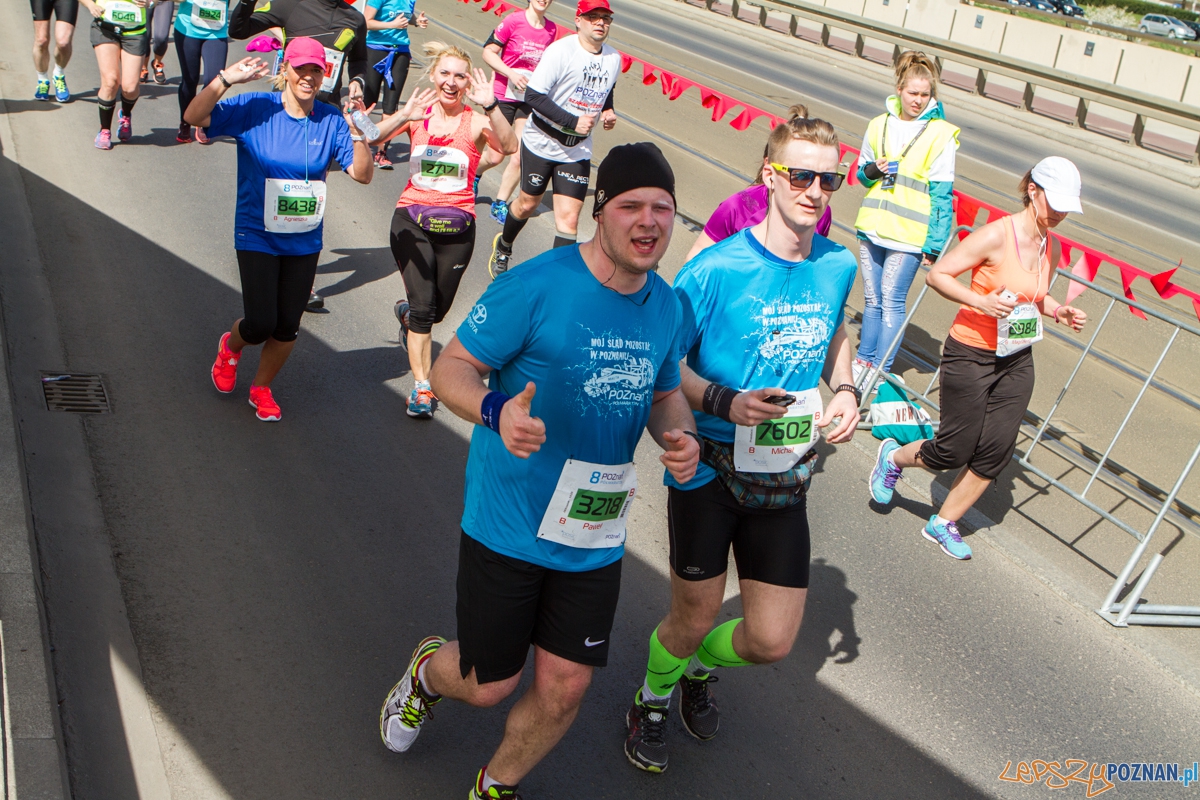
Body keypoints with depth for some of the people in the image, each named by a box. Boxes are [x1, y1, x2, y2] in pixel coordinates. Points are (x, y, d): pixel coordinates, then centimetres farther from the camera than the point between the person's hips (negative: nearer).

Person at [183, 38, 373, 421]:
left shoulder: (331, 120, -5)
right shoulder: (255, 109, -10)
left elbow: (362, 174, -8)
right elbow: (194, 117, -17)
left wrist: (357, 134, -24)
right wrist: (226, 78, -27)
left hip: (305, 242, 3)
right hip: (257, 237, -3)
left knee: (287, 327, 9)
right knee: (261, 324, -7)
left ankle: (261, 389, 35)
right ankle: (230, 346, 31)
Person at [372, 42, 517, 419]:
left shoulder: (476, 122, -5)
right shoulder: (417, 115, -1)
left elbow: (509, 146, -26)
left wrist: (490, 106, -40)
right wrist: (405, 116, -32)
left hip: (457, 226, 1)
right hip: (412, 221, -1)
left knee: (439, 309, 14)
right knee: (423, 306, -9)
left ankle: (407, 314, 50)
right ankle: (422, 385, 3)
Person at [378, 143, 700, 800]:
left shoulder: (665, 304, 2)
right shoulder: (536, 287, -18)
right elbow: (451, 369, -13)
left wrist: (681, 436, -7)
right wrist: (496, 412, -35)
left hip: (593, 540, 5)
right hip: (508, 526, -5)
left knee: (563, 690, 9)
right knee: (488, 686, 9)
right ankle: (426, 673, 48)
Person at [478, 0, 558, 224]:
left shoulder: (551, 29, 3)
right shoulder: (513, 21, -10)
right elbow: (489, 51, -9)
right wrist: (511, 74, -19)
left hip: (530, 100, 3)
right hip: (504, 95, -3)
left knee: (519, 158, -4)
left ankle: (500, 204, 14)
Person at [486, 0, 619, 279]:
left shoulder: (614, 59, 1)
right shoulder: (561, 50, -18)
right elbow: (533, 95, -22)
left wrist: (607, 112, -2)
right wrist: (573, 121, -28)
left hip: (577, 151, 3)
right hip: (542, 142, -3)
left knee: (568, 217, -7)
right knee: (528, 204, 14)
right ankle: (503, 247, 44)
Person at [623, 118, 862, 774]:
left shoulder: (838, 266, 0)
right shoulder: (716, 269, -16)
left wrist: (844, 390, 2)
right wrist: (725, 402, -26)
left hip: (785, 477, 4)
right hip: (708, 471, -4)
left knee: (771, 641, 6)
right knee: (693, 618, 9)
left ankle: (699, 665, 42)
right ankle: (654, 696, 44)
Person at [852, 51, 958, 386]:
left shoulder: (941, 135, -4)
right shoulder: (879, 125, 7)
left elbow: (942, 194, -4)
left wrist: (934, 244, -8)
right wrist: (872, 170, -6)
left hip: (909, 235, -4)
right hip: (872, 228, 4)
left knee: (892, 301, -5)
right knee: (872, 299, 12)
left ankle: (880, 371, 2)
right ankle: (864, 359, 24)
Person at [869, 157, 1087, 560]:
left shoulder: (1051, 246, 4)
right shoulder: (997, 234, -18)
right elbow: (937, 274, -16)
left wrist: (1060, 311, 0)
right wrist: (980, 301, -28)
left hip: (1016, 361, 7)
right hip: (971, 356, -7)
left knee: (995, 452, 4)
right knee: (954, 451, -1)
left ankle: (943, 523, 23)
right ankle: (893, 456, 31)